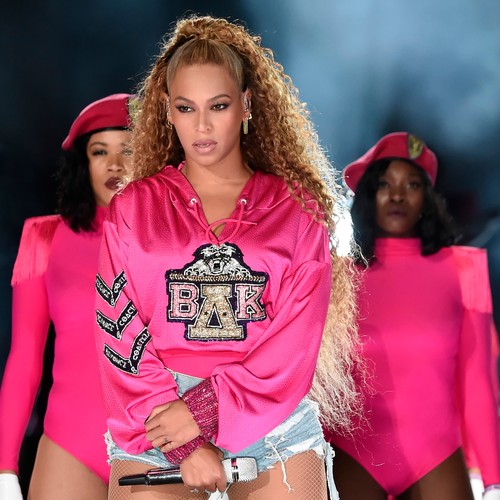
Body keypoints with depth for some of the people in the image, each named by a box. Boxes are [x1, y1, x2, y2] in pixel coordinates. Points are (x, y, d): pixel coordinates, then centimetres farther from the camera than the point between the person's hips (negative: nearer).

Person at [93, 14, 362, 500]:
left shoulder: (296, 209, 6)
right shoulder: (133, 207, 8)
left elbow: (296, 338, -2)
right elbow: (120, 331, -1)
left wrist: (201, 409, -13)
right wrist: (186, 446, -11)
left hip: (271, 416, 0)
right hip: (153, 420, 0)